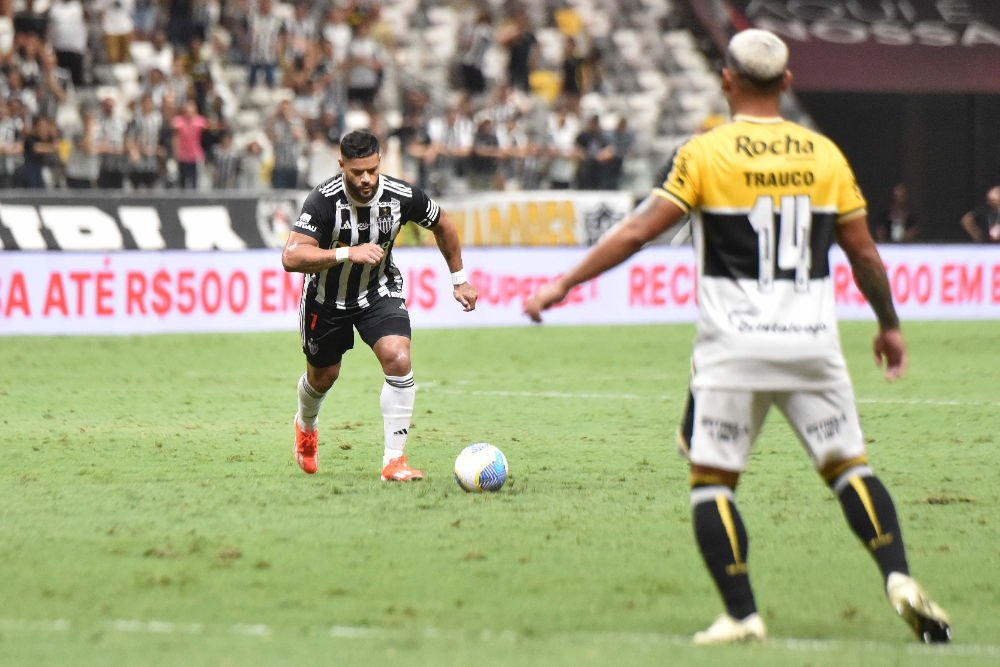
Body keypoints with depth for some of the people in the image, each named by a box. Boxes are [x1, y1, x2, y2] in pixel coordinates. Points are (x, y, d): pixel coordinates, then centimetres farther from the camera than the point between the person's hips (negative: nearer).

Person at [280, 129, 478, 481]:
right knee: (323, 376, 16)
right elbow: (291, 257, -39)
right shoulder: (323, 200, -30)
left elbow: (442, 224, 1)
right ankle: (306, 425, 54)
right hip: (327, 297, -1)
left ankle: (394, 460, -15)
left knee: (399, 360, -22)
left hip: (379, 291, 1)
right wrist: (348, 254, -48)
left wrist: (459, 280, 9)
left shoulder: (402, 196, -21)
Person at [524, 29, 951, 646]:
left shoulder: (705, 153, -4)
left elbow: (638, 231, -7)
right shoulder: (825, 154, 5)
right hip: (814, 342, 3)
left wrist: (565, 283, 0)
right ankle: (900, 580, -4)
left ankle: (742, 616, -3)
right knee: (849, 466, 12)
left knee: (712, 480, 5)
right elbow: (864, 253, 10)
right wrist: (890, 326, 24)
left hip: (734, 348, -3)